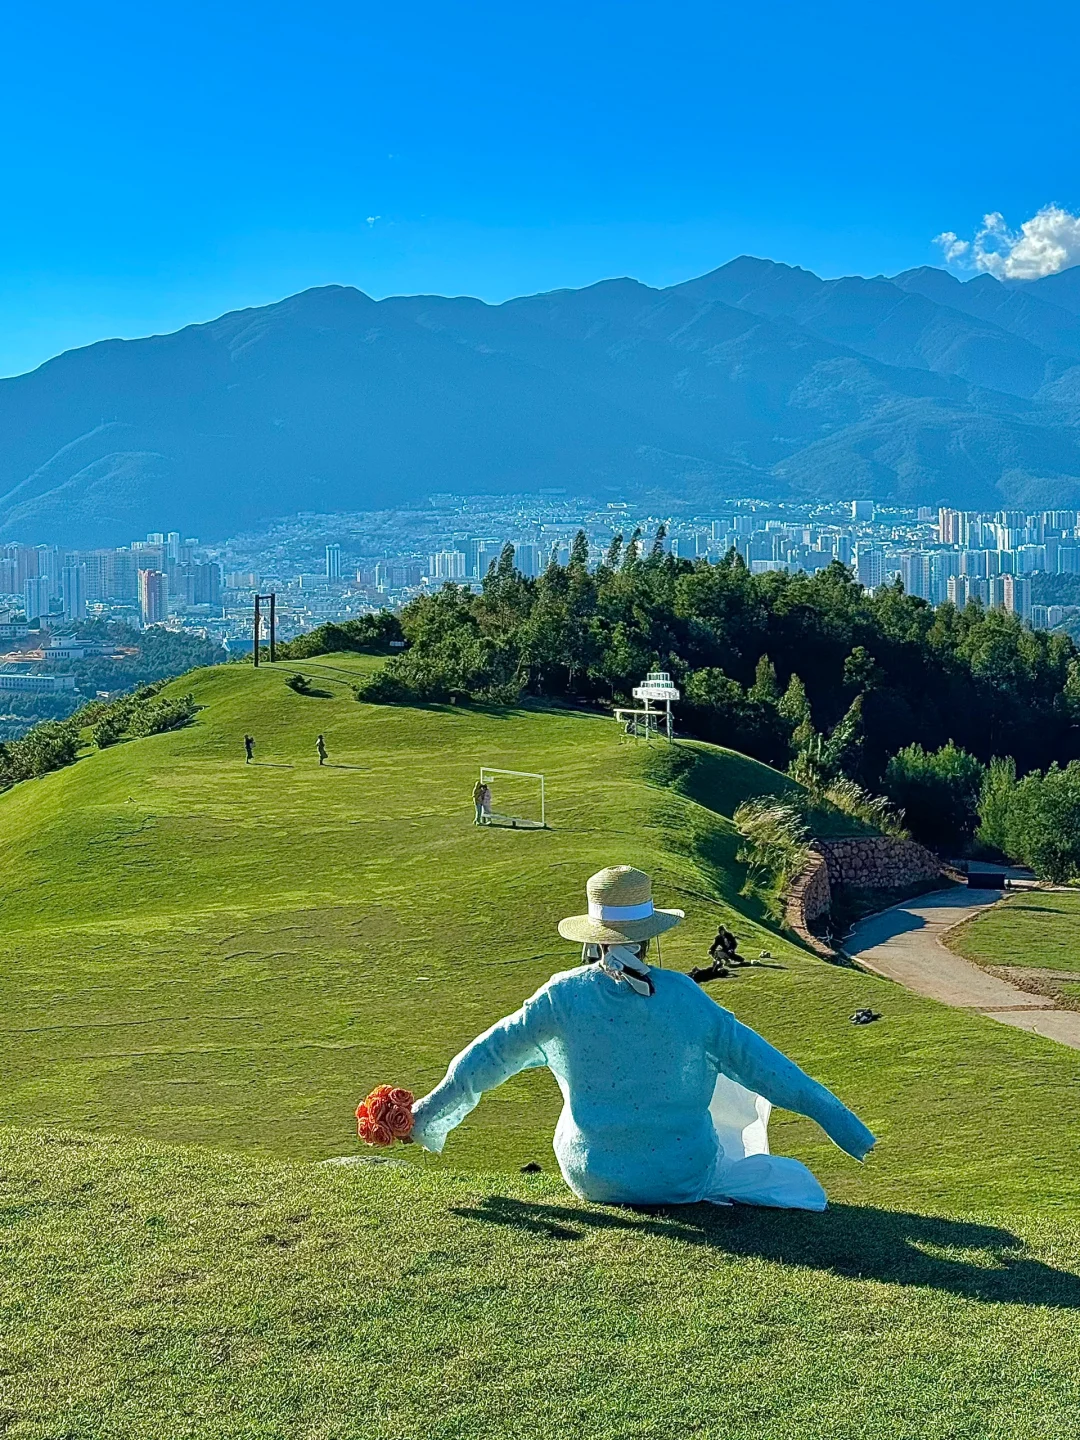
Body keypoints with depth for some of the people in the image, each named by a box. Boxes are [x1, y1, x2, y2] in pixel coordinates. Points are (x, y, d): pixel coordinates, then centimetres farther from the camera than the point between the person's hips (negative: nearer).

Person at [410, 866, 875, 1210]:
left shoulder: (563, 996, -10)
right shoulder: (681, 996, -15)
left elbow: (491, 1054, -1)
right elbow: (754, 1060, -10)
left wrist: (429, 1113, 13)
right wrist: (834, 1116, 0)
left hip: (590, 1178, 3)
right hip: (683, 1178, -3)